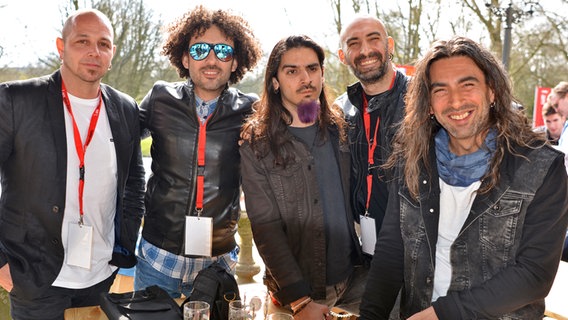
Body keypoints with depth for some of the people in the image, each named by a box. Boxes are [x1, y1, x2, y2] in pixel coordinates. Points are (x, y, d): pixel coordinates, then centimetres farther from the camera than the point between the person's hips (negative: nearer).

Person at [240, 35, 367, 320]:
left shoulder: (338, 128, 2)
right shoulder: (256, 145, -11)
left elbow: (355, 197, 10)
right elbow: (265, 227, -14)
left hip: (354, 275, 4)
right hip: (299, 287, -4)